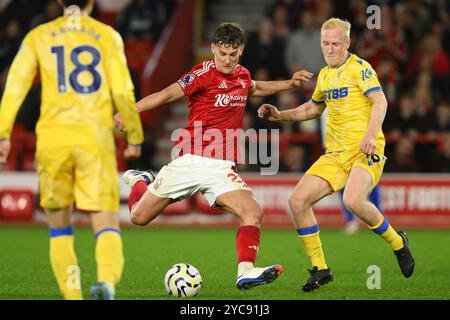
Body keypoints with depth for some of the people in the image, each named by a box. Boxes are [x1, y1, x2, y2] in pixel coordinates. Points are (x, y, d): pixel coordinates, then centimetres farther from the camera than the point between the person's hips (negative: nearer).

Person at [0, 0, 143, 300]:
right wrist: (135, 137, 12)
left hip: (53, 139, 1)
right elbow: (123, 92, 1)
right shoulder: (108, 36, 7)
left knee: (60, 228, 16)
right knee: (107, 227, -4)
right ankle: (107, 280, -34)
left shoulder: (38, 37, 10)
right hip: (95, 138, -1)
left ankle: (72, 296, 9)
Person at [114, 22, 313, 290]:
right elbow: (167, 95, -14)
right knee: (140, 217, 7)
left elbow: (255, 88, 36)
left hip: (221, 168, 4)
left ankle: (245, 272, -22)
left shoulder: (243, 75, 10)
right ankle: (140, 182, 39)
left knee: (253, 212, -21)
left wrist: (290, 84, 30)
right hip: (189, 161, -4)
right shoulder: (205, 74, -9)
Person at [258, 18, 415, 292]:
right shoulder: (324, 75, 18)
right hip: (335, 153, 7)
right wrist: (281, 115, 21)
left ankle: (397, 242, -3)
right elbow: (313, 108, 34)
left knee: (353, 201, -32)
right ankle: (320, 269, 3)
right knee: (298, 201, -8)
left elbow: (380, 101, -15)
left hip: (365, 150, -7)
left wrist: (370, 135, -29)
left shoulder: (358, 67, -5)